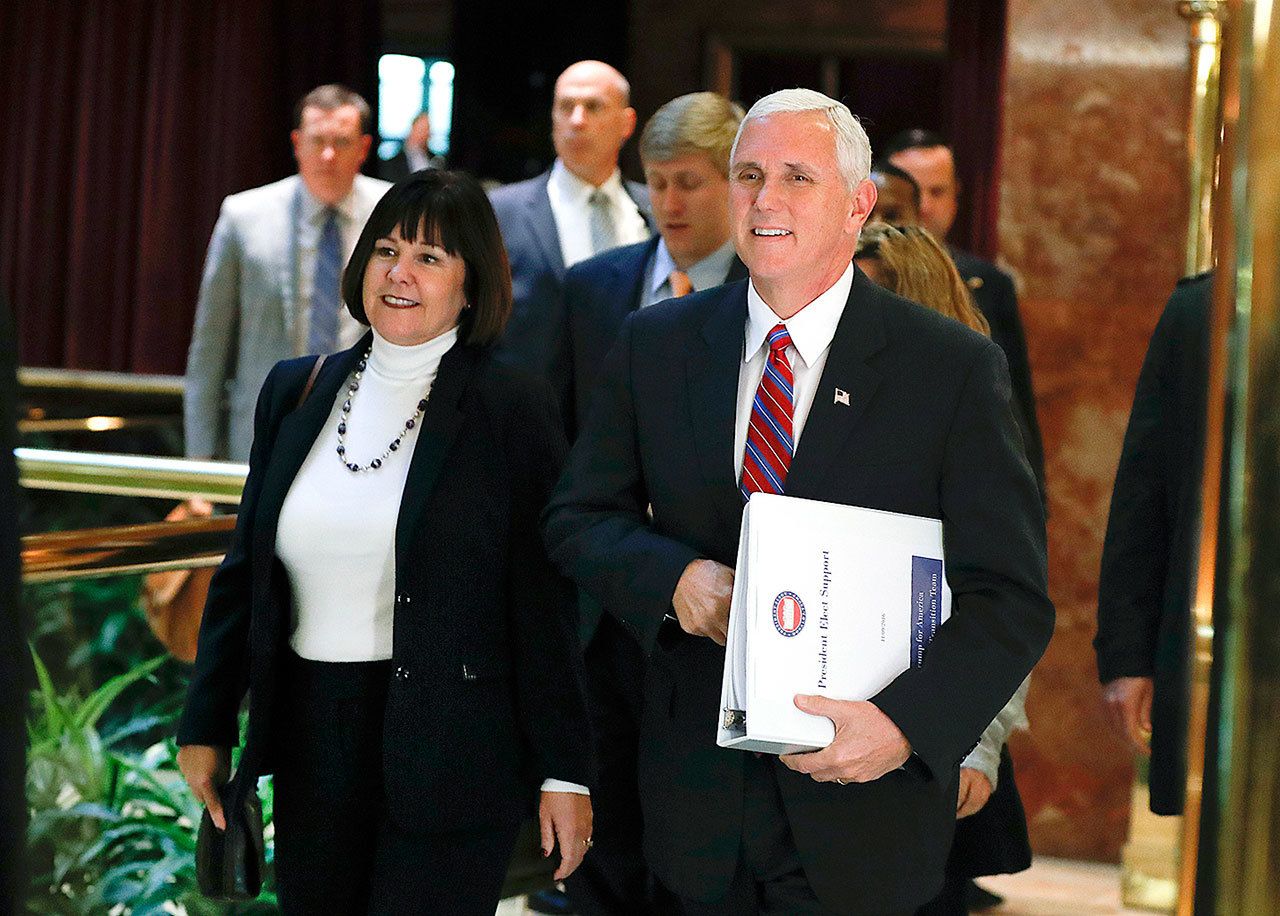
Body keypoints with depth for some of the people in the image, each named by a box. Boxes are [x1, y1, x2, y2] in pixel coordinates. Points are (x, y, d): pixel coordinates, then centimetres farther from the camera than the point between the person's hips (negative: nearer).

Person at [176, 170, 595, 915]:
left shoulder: (513, 409, -6)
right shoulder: (296, 392, 9)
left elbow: (544, 605, -7)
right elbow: (244, 572, 14)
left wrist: (565, 770, -8)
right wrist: (208, 724, 13)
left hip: (451, 756, -5)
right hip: (311, 741, 5)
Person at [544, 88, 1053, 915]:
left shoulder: (955, 368, -6)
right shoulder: (655, 345, 5)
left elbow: (1011, 599, -8)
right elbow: (578, 518, 9)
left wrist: (907, 724, -24)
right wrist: (672, 577, -13)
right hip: (700, 796, 3)